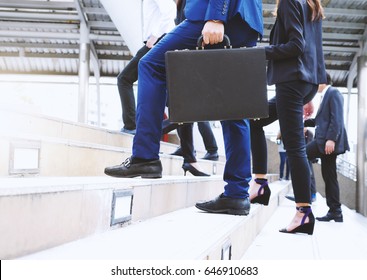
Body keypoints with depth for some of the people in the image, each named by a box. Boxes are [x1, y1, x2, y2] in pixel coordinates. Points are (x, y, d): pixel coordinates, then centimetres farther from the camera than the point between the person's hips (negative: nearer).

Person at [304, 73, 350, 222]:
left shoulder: (333, 93, -5)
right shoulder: (326, 96, 24)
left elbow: (337, 119, -16)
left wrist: (331, 139, -24)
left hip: (329, 140, -10)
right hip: (326, 141, 10)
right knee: (329, 177, 6)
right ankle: (335, 212, 7)